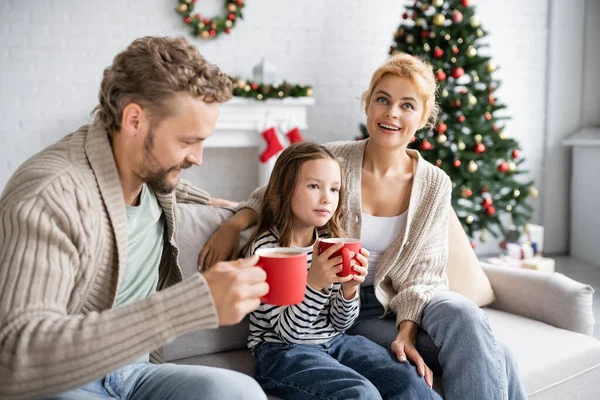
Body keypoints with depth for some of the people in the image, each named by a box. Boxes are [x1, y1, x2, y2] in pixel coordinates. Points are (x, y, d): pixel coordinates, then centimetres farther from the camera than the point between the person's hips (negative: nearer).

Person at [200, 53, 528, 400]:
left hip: (406, 305, 3)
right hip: (347, 310, -2)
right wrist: (234, 224, -9)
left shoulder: (436, 185, -2)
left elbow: (423, 271, -2)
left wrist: (406, 329, -19)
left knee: (464, 316, -34)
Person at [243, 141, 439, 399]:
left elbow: (340, 323, 5)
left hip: (334, 340, 5)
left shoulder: (332, 242, 3)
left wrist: (349, 288, -15)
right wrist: (314, 284, -31)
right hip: (283, 351, -5)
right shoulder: (265, 248, -14)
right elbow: (288, 332, -16)